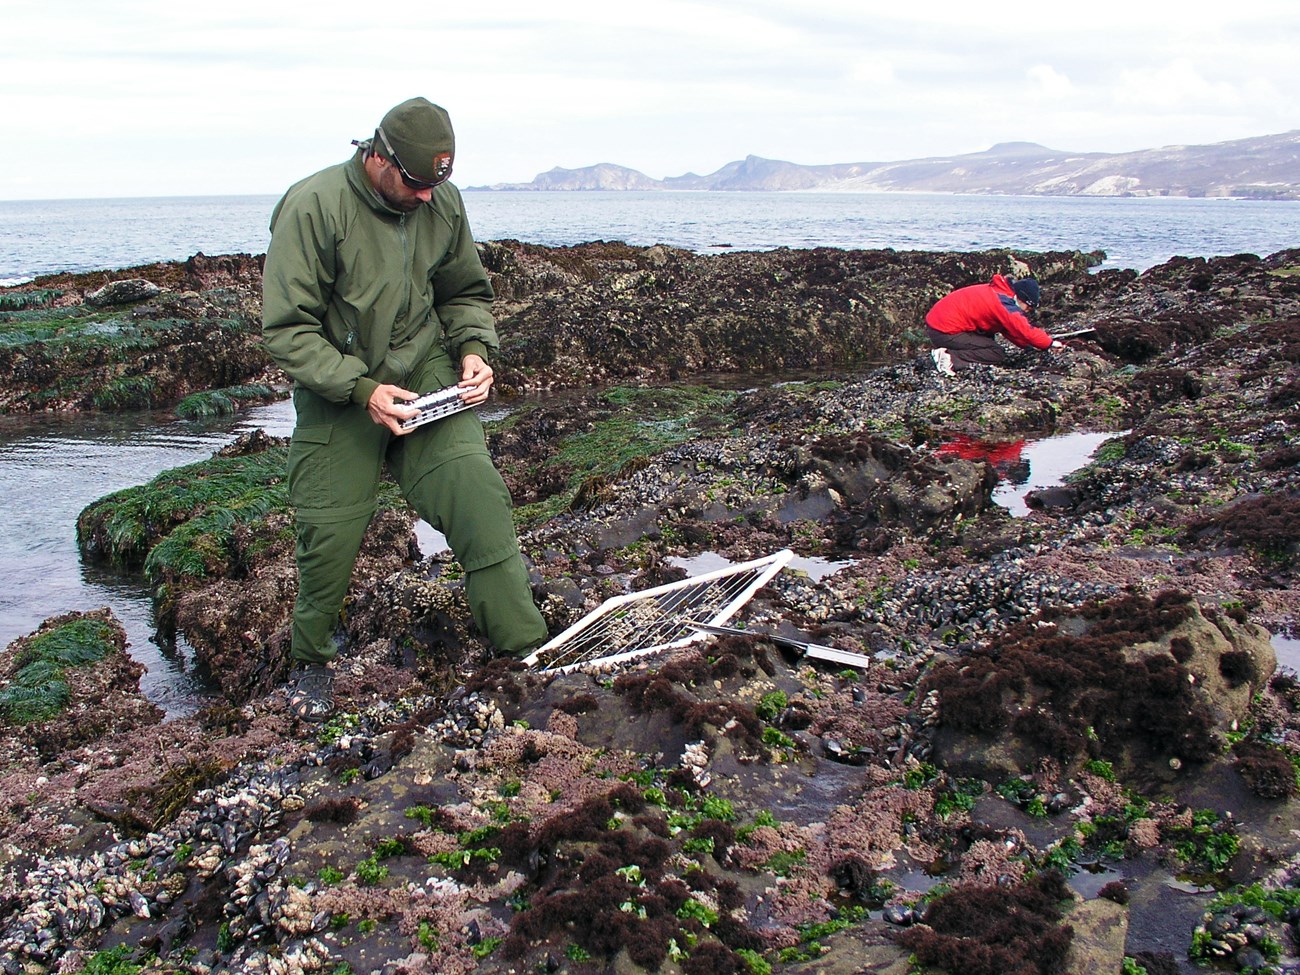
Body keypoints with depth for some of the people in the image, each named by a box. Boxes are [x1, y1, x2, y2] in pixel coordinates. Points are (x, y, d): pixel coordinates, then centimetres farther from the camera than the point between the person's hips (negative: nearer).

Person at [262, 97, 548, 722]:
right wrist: (362, 390, -25)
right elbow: (286, 329, -16)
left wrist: (473, 349, -5)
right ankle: (311, 659, 25)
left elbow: (466, 292, 15)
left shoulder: (443, 203, -2)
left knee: (475, 490, -14)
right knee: (331, 532, -1)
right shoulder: (313, 208, -17)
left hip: (425, 372, 3)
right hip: (337, 389, -3)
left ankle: (524, 645, -7)